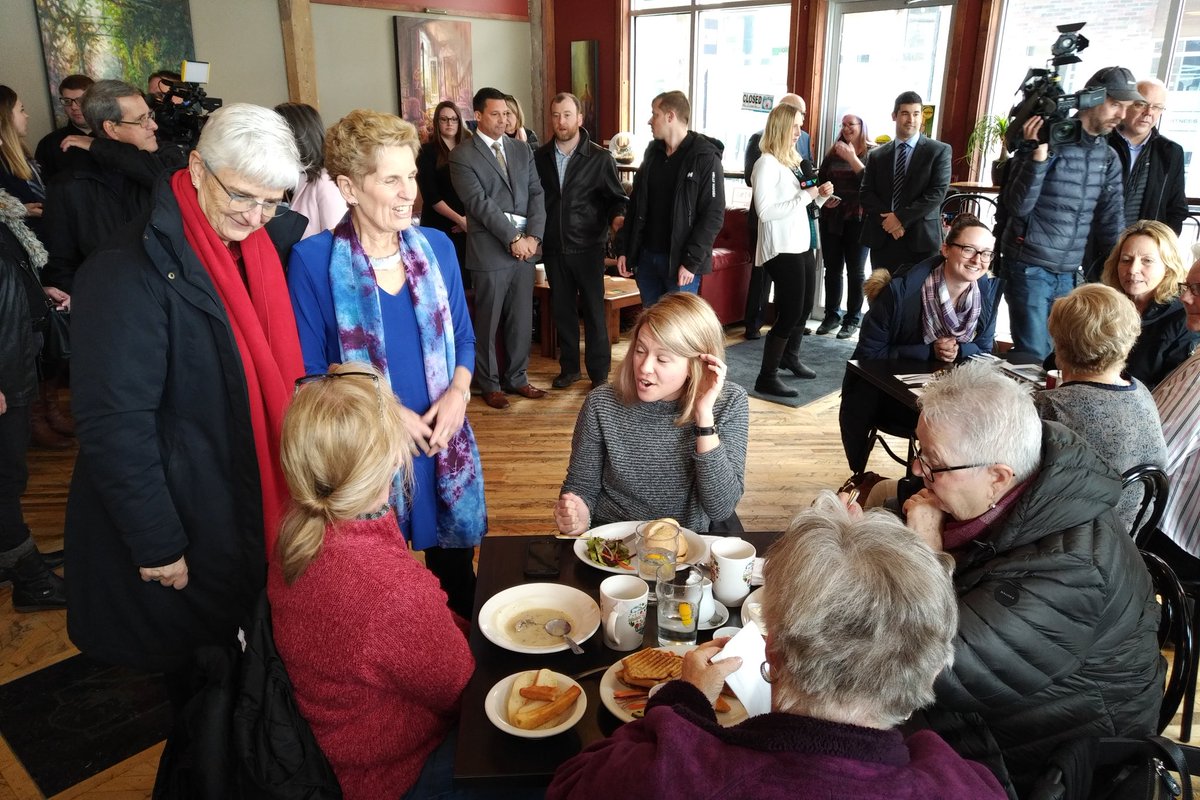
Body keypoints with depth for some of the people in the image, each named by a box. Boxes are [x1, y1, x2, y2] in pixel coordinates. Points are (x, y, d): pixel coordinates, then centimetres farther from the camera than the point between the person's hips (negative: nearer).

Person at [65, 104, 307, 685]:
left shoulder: (257, 251, 2)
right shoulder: (130, 271, -22)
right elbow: (115, 426, -22)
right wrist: (157, 545, -19)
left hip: (259, 511, 7)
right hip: (187, 534, -6)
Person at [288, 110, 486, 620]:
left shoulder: (436, 247, 1)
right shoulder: (313, 261, -11)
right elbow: (309, 370, -7)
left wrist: (459, 391, -9)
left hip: (443, 442, 4)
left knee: (457, 577, 20)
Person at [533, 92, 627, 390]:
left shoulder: (599, 158, -3)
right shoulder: (540, 157, 5)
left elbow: (616, 197, 0)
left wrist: (617, 216, -20)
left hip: (588, 247, -3)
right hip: (553, 248, 3)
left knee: (594, 310, 2)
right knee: (562, 309, 12)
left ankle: (599, 372, 14)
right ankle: (569, 367, 26)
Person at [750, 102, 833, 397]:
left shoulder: (793, 160, 11)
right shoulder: (767, 163, -15)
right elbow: (765, 211, -24)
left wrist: (820, 195, 1)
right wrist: (805, 196, -20)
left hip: (802, 244, 9)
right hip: (781, 249, -9)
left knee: (805, 307, 20)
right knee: (789, 313, -7)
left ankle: (790, 357, 41)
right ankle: (766, 378, 3)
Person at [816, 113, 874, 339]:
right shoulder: (833, 153, 8)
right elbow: (820, 182, 13)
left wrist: (852, 158, -17)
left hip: (858, 220, -4)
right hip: (831, 218, 4)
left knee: (855, 271, 3)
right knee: (832, 268, 7)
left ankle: (852, 319, 11)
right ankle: (831, 315, 17)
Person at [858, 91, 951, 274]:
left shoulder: (939, 151, 4)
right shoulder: (876, 155, 13)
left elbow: (937, 192, -6)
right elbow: (865, 194, 7)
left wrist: (901, 217, -13)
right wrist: (887, 219, -10)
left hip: (920, 239, -2)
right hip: (882, 240, 3)